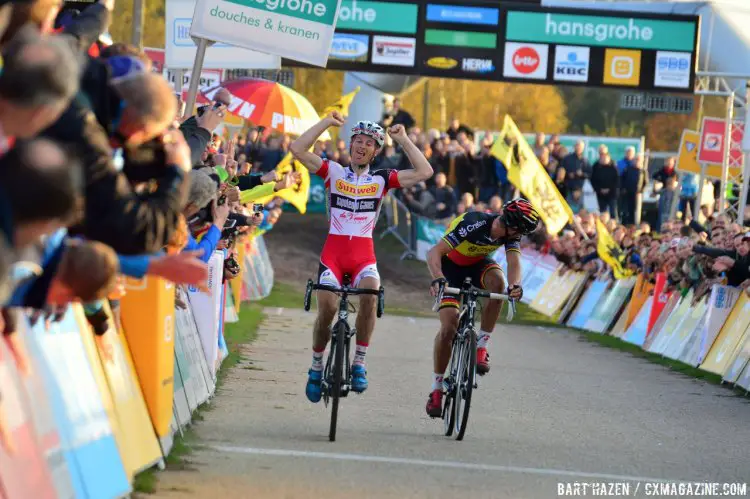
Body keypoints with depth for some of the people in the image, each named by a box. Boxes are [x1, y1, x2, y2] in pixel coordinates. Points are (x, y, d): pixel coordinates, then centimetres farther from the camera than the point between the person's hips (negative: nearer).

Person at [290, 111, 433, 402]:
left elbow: (424, 172, -2)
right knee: (327, 308, -19)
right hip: (333, 251, 0)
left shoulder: (382, 179, 8)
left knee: (370, 295, -30)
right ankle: (316, 367, 6)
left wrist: (403, 140, -1)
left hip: (364, 254, 0)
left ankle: (359, 364, -20)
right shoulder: (333, 172, 6)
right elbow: (297, 149, -5)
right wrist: (327, 123, -3)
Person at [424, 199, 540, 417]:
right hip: (451, 266, -4)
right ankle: (436, 389, -1)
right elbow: (434, 253, -42)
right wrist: (438, 279, -60)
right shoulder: (474, 224, -37)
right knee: (449, 327, -15)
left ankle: (481, 347, -20)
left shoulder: (511, 233, -21)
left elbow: (514, 262, -32)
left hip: (478, 264, 4)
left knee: (497, 281, -32)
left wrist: (515, 285, -54)